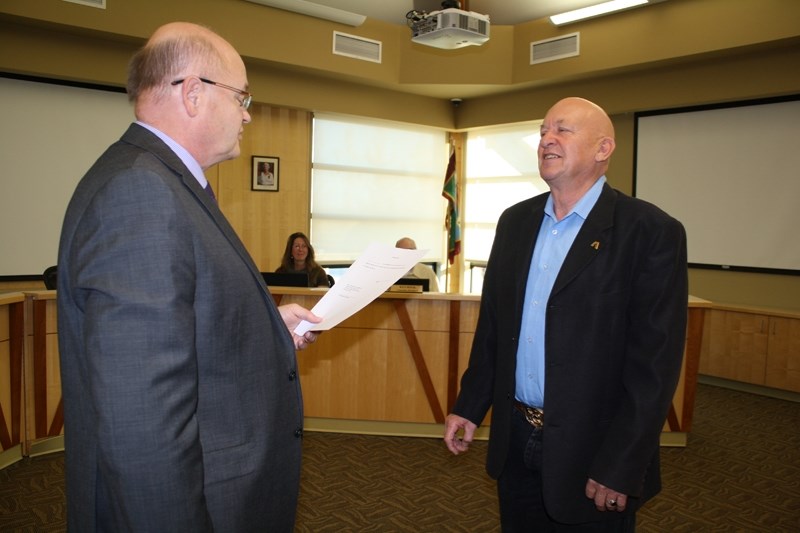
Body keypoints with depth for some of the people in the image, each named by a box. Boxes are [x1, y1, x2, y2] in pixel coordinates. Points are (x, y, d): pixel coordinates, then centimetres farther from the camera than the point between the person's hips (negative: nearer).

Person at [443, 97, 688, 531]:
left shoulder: (651, 232, -12)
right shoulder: (515, 221, 5)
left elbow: (654, 362, -14)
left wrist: (619, 467, -15)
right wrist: (469, 407, 8)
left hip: (590, 451, -5)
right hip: (515, 442, 5)